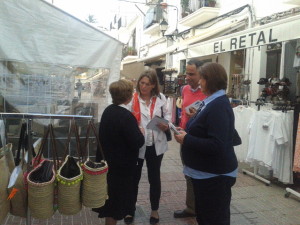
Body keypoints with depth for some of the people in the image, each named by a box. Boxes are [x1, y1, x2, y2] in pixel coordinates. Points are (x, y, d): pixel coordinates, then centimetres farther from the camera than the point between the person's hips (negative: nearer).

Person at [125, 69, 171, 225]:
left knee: (154, 178, 17)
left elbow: (166, 114, 12)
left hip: (156, 145, 3)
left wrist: (166, 124, -7)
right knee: (134, 178, 13)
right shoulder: (132, 99, -12)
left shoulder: (160, 98, 2)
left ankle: (154, 210, 38)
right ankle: (130, 210, 35)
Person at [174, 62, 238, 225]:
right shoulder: (212, 102, 8)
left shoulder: (219, 107, -24)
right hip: (205, 173, 10)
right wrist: (186, 132, 1)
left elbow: (216, 145, -31)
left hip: (214, 176, -10)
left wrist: (186, 140, -23)